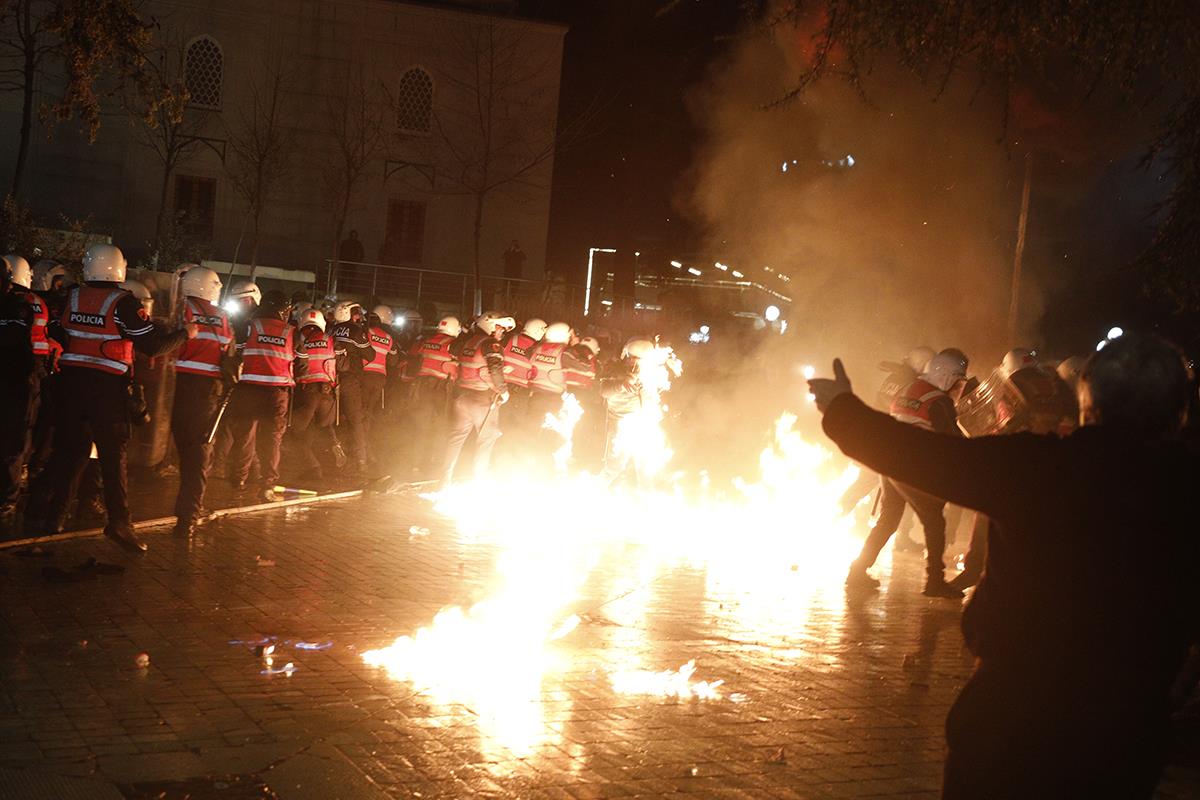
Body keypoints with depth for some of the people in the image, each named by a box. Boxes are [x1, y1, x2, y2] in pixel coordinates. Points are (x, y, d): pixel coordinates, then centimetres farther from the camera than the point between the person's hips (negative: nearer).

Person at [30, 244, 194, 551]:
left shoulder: (71, 298, 4)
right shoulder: (123, 303, -11)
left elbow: (57, 337, 15)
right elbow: (154, 345, -12)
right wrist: (185, 333, 3)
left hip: (71, 383, 4)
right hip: (107, 387, -4)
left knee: (68, 449, 12)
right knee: (113, 454, 1)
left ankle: (50, 514, 12)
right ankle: (119, 521, -4)